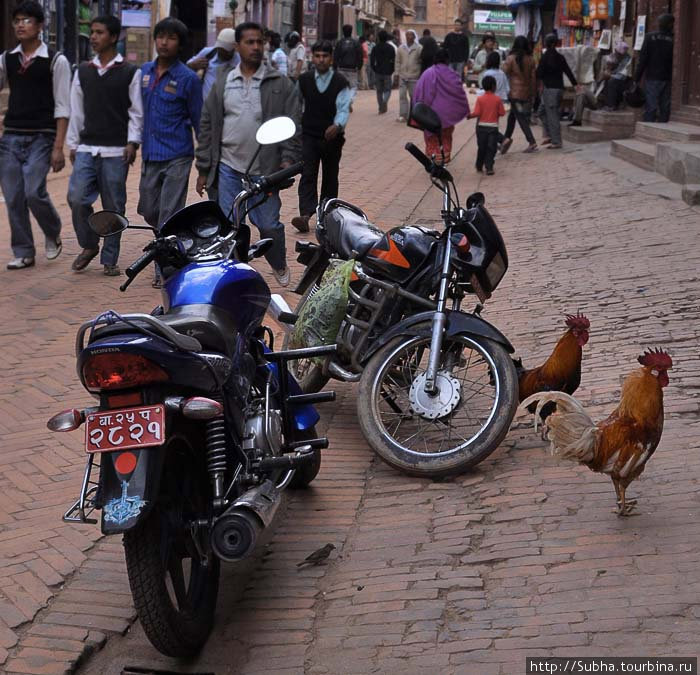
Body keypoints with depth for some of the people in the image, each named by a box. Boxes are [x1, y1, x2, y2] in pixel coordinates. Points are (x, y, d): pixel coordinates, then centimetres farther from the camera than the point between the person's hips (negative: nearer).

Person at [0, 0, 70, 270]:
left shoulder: (56, 61, -3)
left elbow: (62, 107, -6)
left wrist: (58, 148, -11)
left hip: (41, 137, -4)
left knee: (34, 192, -14)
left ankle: (53, 235, 15)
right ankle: (23, 253, 13)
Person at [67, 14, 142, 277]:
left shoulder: (130, 72, 2)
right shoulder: (83, 71, 12)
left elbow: (136, 111, 1)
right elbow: (76, 111, 14)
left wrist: (133, 142, -9)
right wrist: (72, 144, 11)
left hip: (116, 151, -3)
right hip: (86, 148, 3)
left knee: (114, 206, 1)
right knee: (76, 198, -10)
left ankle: (110, 259, 11)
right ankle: (89, 245, 12)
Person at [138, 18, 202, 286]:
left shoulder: (188, 78, -7)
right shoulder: (144, 72, 8)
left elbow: (198, 120, -2)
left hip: (177, 156, -6)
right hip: (150, 154, 6)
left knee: (169, 213, -5)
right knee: (149, 211, 12)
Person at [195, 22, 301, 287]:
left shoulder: (280, 84, 1)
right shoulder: (222, 83, 9)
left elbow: (293, 125, -1)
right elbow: (208, 126, 10)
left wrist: (288, 161, -13)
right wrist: (203, 170, 8)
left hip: (264, 171, -2)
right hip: (227, 168, 2)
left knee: (269, 225, 6)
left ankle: (279, 265, 33)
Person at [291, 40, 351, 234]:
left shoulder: (340, 82, -6)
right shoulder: (304, 80, 3)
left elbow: (344, 108, -16)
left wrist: (337, 125, -35)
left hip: (332, 136, -1)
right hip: (309, 135, 1)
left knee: (330, 177, 11)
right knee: (308, 175, -13)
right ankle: (305, 214, -24)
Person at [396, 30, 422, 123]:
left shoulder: (419, 48, -2)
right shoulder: (401, 48, 6)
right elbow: (398, 61, 12)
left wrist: (420, 73, -2)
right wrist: (399, 72, 6)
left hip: (414, 77, -2)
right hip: (403, 76, 2)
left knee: (413, 96, 4)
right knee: (402, 95, -3)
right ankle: (403, 115, 0)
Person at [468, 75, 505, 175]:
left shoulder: (480, 99, -6)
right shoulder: (497, 99, -6)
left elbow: (477, 113, -12)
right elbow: (502, 113, -4)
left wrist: (470, 115, 6)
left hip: (481, 126, 1)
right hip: (493, 126, -1)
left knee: (481, 147, 13)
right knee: (491, 148, 2)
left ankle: (479, 166, 23)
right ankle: (489, 168, -5)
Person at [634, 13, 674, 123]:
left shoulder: (650, 37, -2)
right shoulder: (673, 39, -2)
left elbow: (642, 59, -3)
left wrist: (637, 78, 0)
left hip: (652, 78, 0)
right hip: (667, 79, 1)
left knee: (650, 106, -1)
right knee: (665, 107, 5)